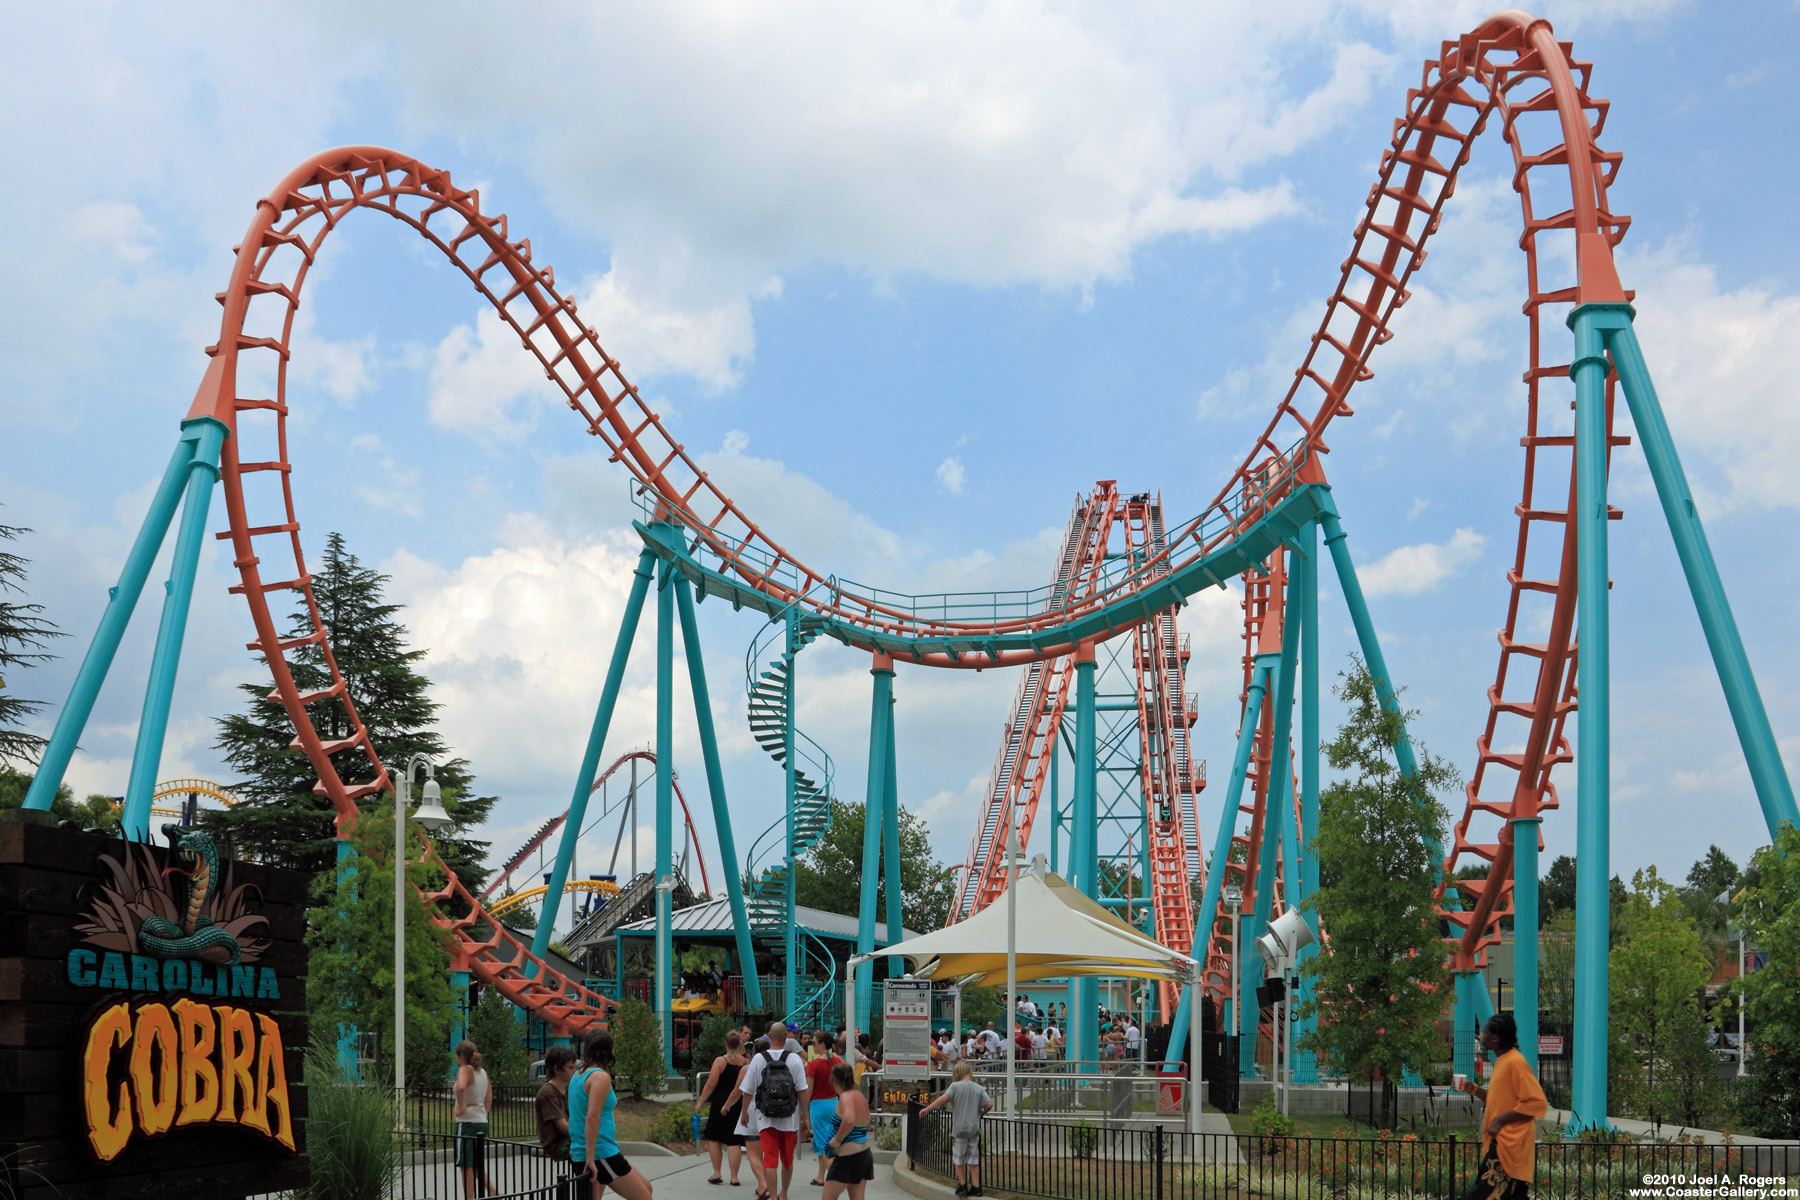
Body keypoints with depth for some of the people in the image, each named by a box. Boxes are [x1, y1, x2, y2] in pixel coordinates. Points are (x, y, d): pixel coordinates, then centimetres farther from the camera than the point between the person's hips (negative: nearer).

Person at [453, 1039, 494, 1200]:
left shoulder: (465, 1070, -11)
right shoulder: (483, 1072, 13)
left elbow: (461, 1087, -33)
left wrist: (460, 1107, -22)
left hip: (467, 1122, -8)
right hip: (482, 1122, 8)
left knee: (467, 1167, 0)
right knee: (478, 1168, 17)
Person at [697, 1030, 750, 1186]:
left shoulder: (720, 1061, -8)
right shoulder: (746, 1062, 0)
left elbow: (710, 1085, -10)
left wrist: (700, 1103, -2)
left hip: (720, 1104, -2)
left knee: (714, 1138, 13)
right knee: (734, 1141, 4)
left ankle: (717, 1174, 13)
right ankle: (734, 1177, 3)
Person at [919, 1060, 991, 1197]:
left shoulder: (955, 1086, -6)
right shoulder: (979, 1089, 0)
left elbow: (944, 1098, -20)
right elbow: (989, 1104, -8)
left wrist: (927, 1109, -18)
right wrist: (982, 1114, 12)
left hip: (959, 1128, -2)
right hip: (974, 1129, 2)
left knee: (958, 1158, 15)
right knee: (973, 1159, 12)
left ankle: (962, 1185, 17)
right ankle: (975, 1187, 9)